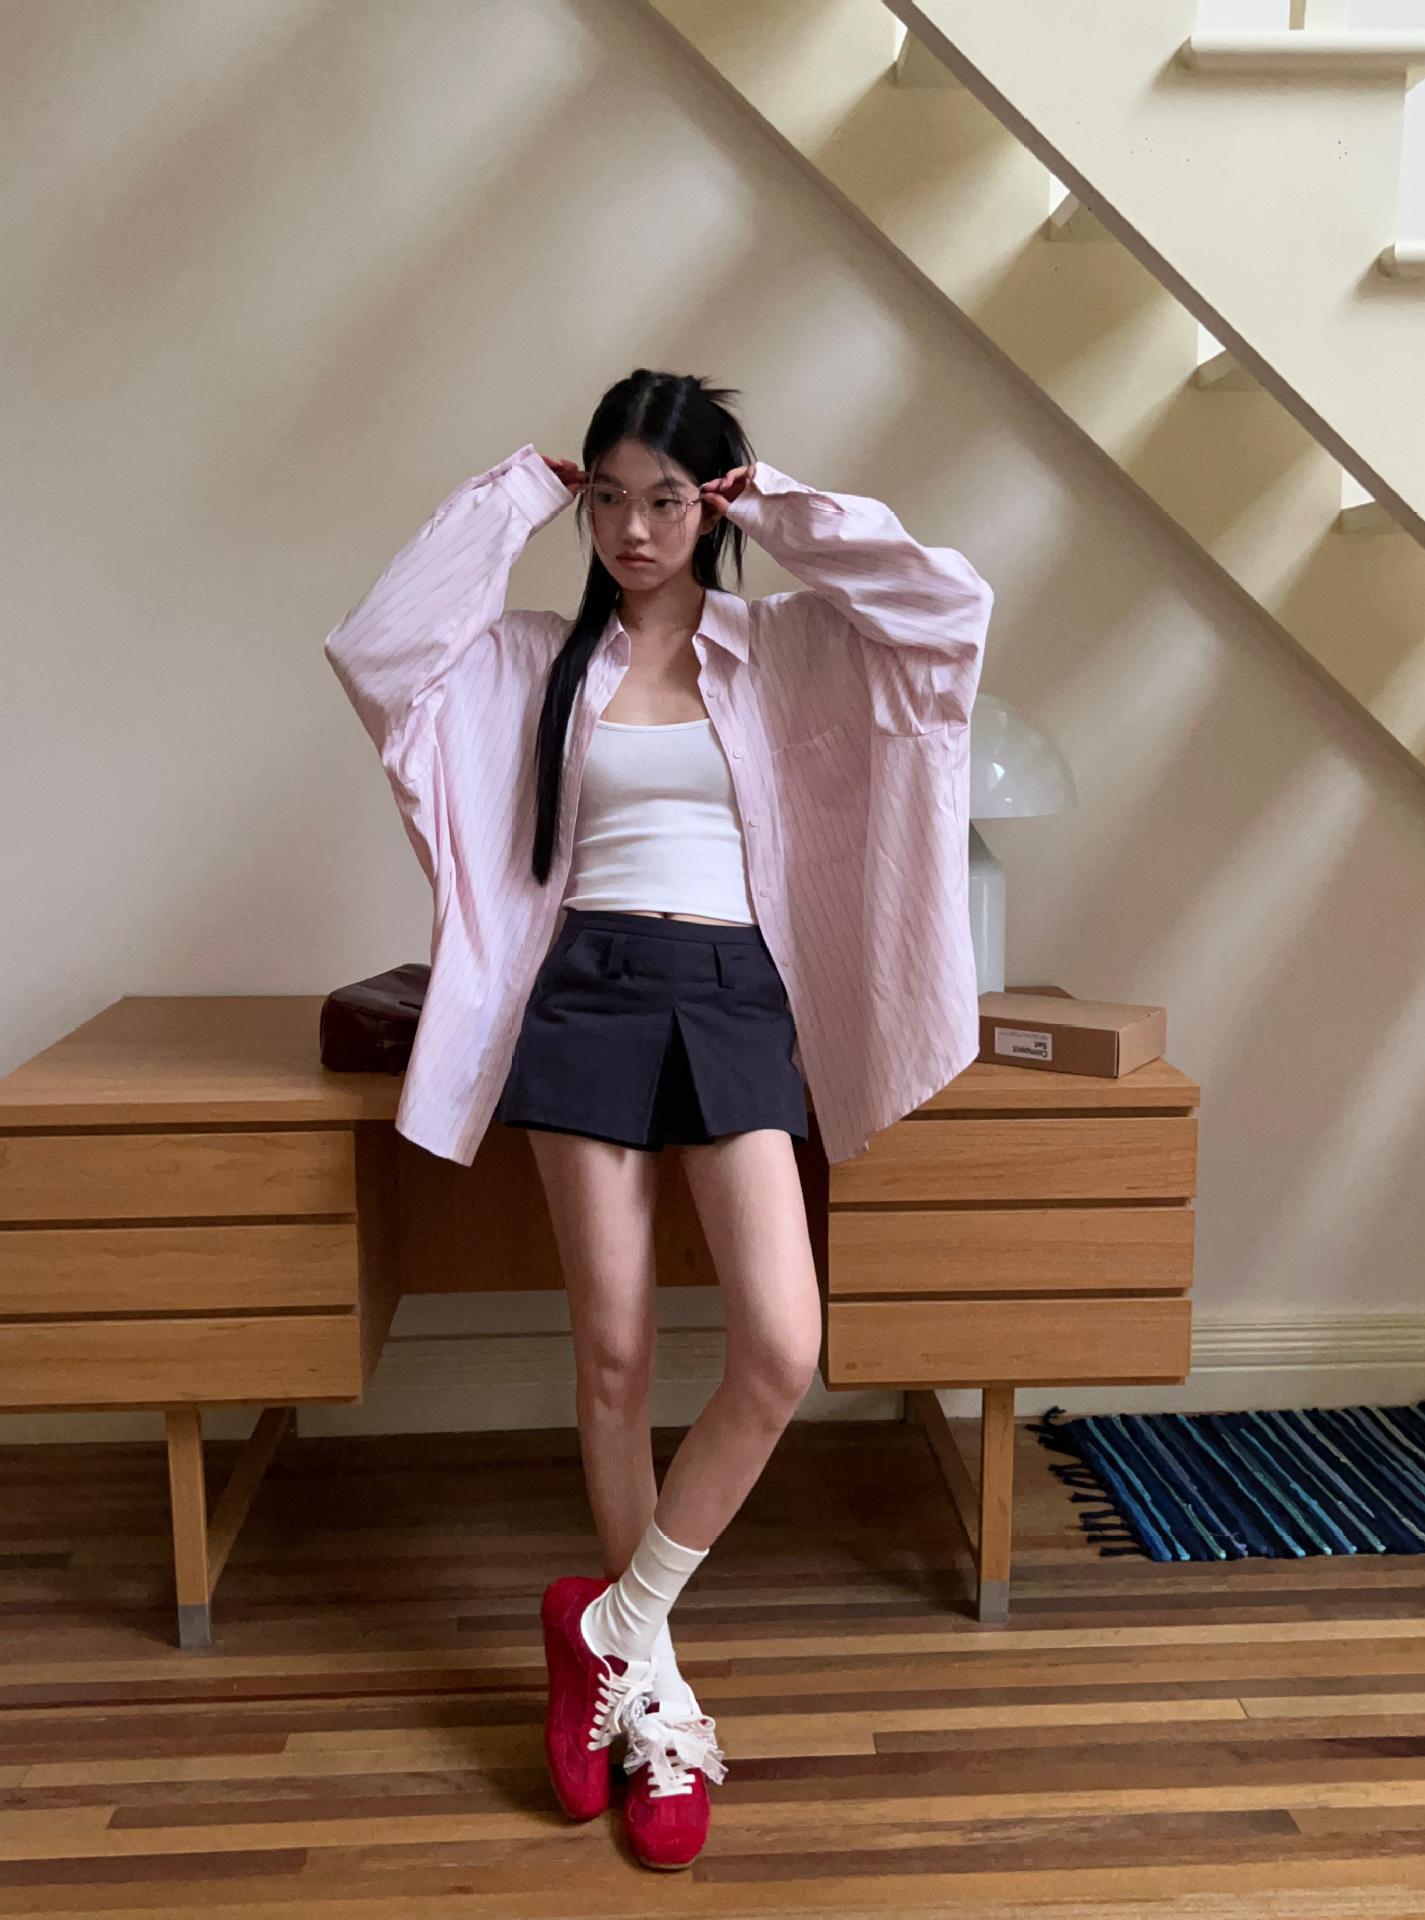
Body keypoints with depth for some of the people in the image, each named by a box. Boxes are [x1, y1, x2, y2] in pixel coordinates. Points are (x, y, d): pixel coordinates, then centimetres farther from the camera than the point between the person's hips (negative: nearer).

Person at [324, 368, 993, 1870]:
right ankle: (654, 1690, 22)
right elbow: (374, 649, -3)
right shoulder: (540, 658, 12)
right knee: (612, 1358, 3)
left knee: (781, 1350, -14)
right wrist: (510, 498, 3)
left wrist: (786, 511, 3)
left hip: (735, 996, 0)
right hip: (588, 993, 0)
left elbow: (950, 604, -5)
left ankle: (615, 1626, 10)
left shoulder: (782, 648, 10)